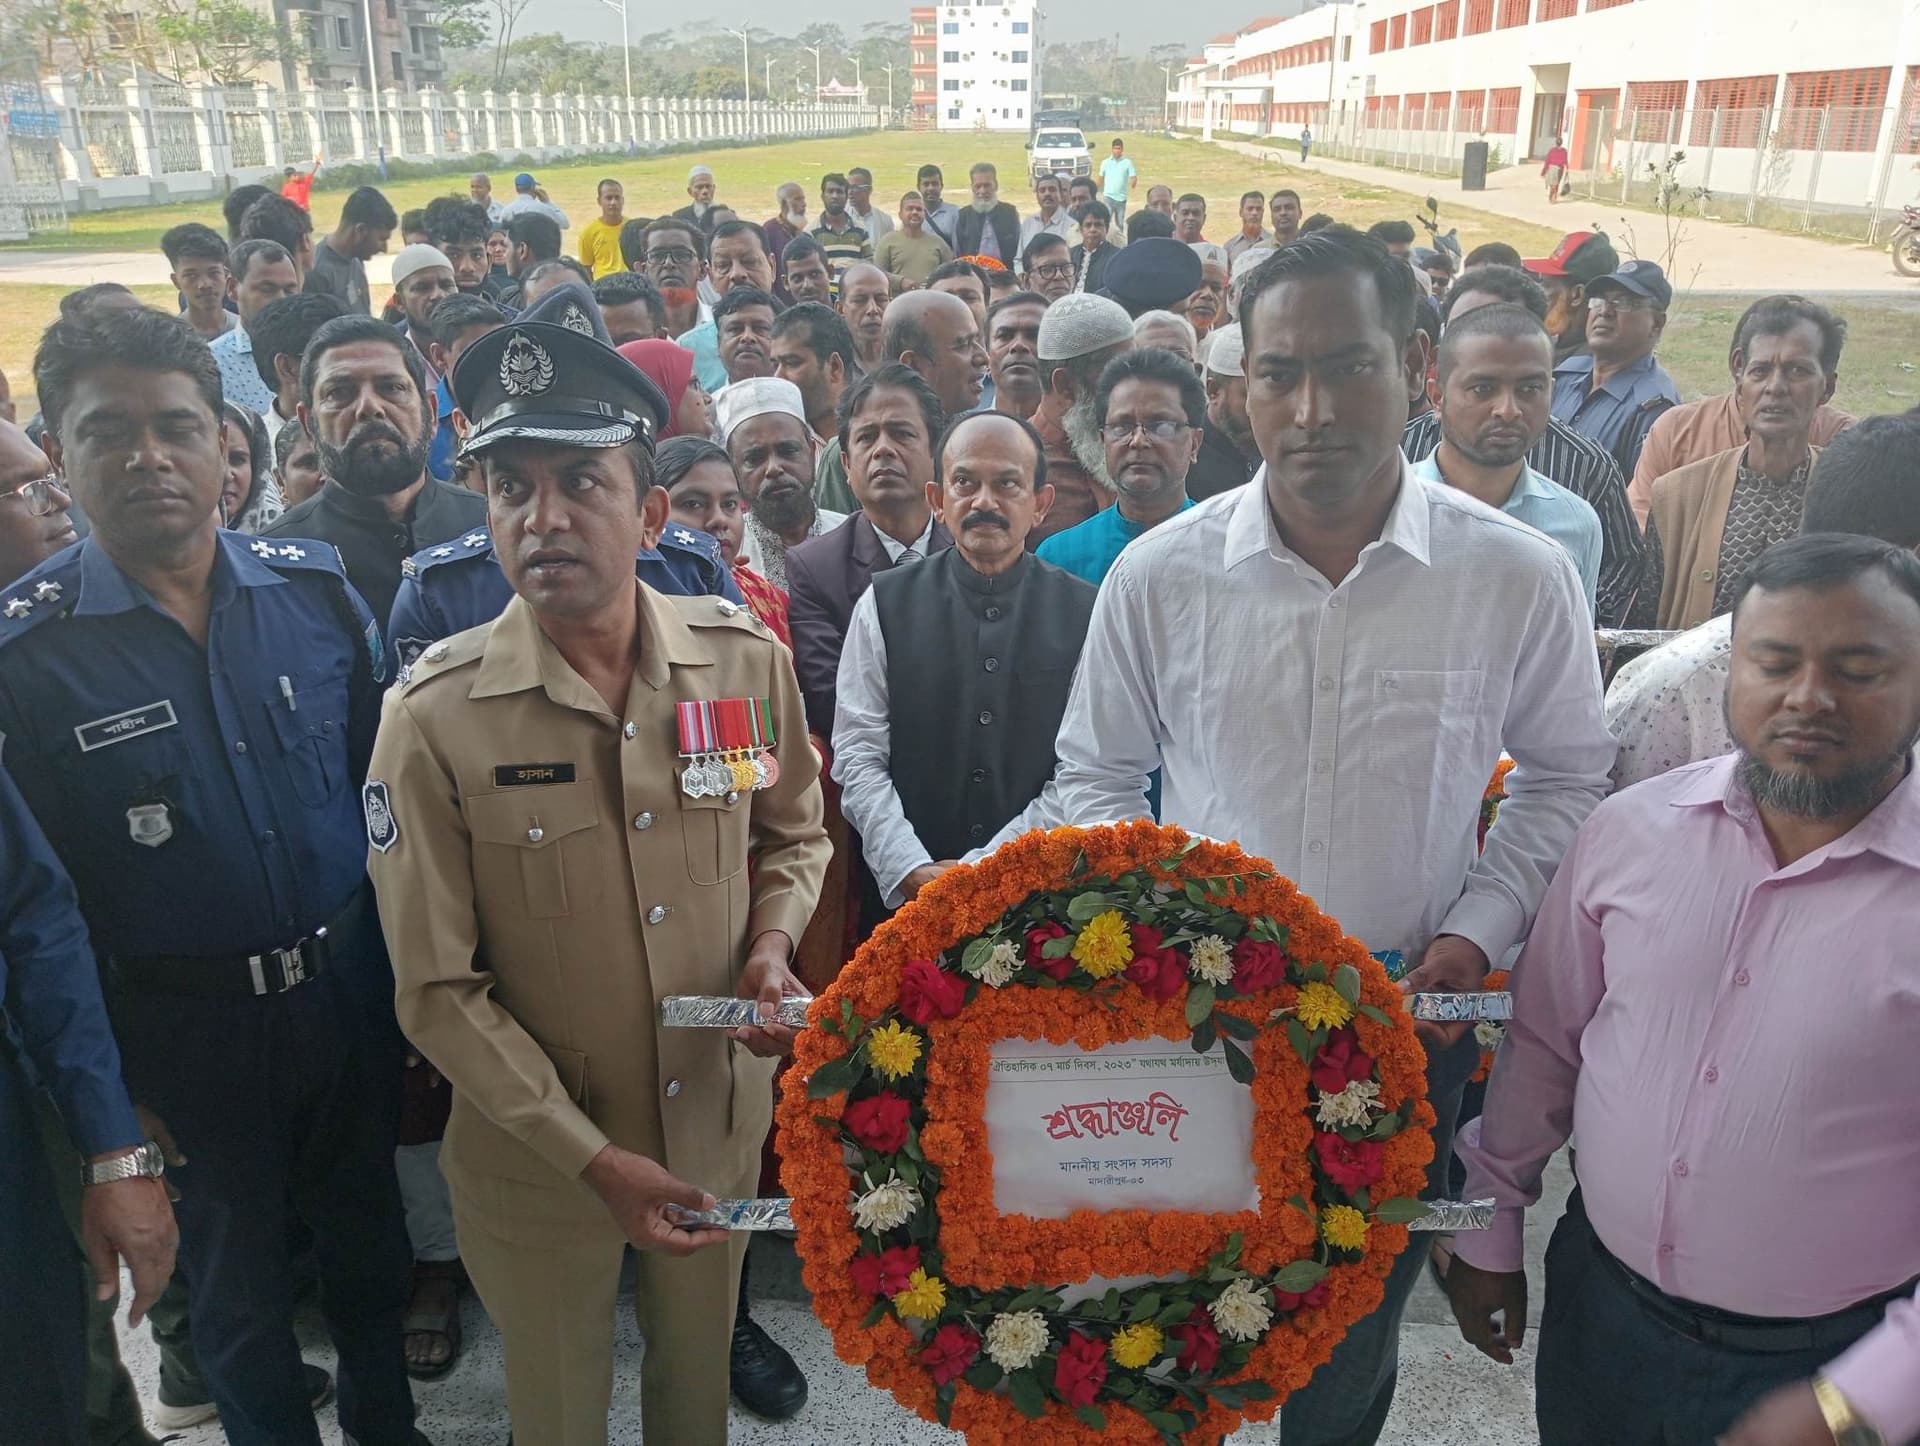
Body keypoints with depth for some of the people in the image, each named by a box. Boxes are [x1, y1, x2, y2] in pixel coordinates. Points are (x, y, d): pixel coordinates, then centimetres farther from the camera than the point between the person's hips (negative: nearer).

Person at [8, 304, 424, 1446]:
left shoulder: (316, 587, -5)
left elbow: (385, 782, 2)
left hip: (349, 989, 3)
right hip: (182, 1024, -2)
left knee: (369, 1233, 22)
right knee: (235, 1278, 18)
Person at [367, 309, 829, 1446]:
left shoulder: (744, 658, -10)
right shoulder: (435, 716, -19)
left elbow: (793, 834, 8)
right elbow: (440, 990, -14)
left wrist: (773, 940, -12)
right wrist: (591, 1157, -17)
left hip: (721, 1123, 3)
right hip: (540, 1159, -2)